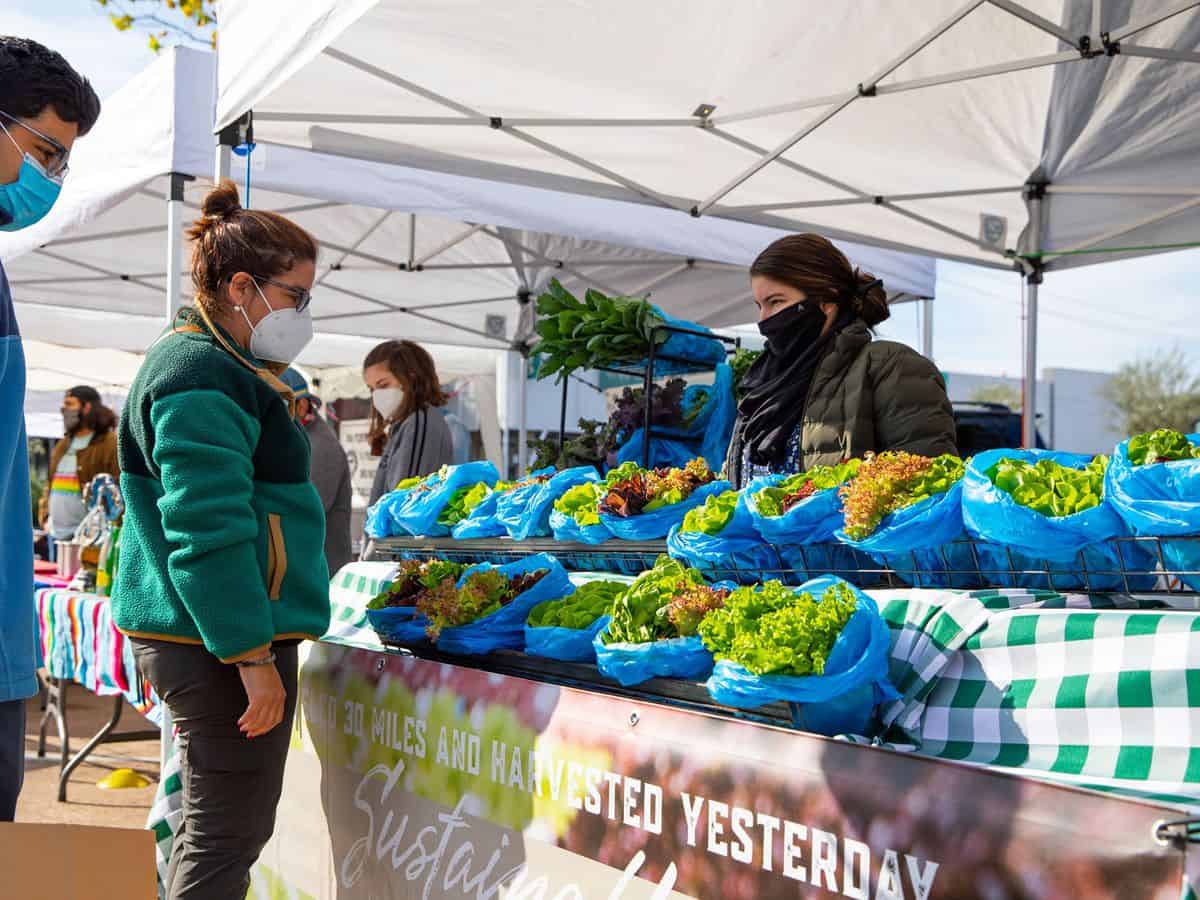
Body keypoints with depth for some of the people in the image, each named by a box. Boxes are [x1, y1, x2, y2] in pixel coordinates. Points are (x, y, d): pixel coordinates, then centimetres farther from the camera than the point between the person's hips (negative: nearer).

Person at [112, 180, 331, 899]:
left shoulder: (223, 367, 18)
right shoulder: (202, 380, -16)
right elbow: (209, 533, -23)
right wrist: (251, 656, -22)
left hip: (194, 634, 11)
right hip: (220, 642, -11)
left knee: (219, 826, 18)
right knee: (228, 836, -4)